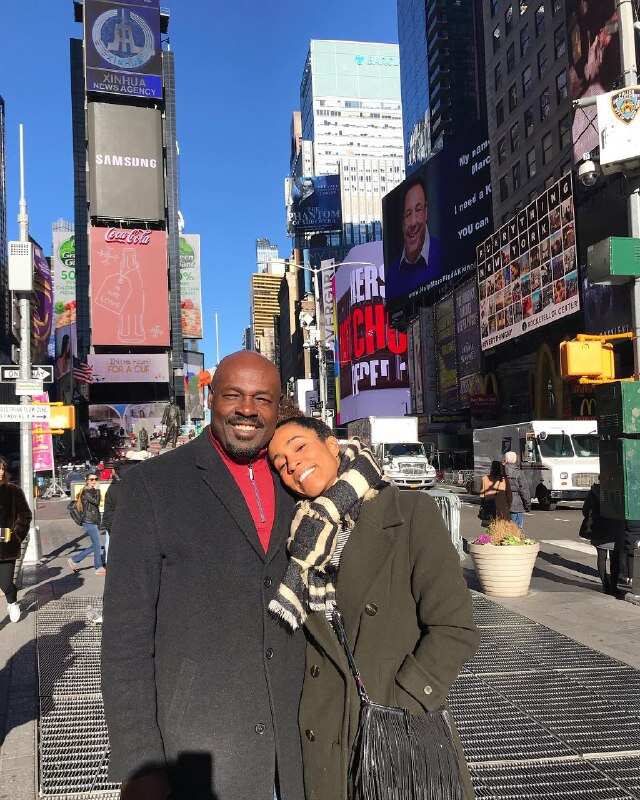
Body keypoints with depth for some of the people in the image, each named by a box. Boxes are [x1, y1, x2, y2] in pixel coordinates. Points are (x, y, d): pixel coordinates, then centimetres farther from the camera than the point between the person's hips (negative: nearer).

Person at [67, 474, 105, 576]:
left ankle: (73, 560, 18)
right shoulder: (86, 492, -11)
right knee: (97, 545, -4)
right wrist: (97, 490, -13)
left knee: (94, 546, 11)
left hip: (94, 522, 9)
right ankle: (99, 568, 5)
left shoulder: (92, 491, 16)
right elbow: (96, 502, -24)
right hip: (89, 522, -9)